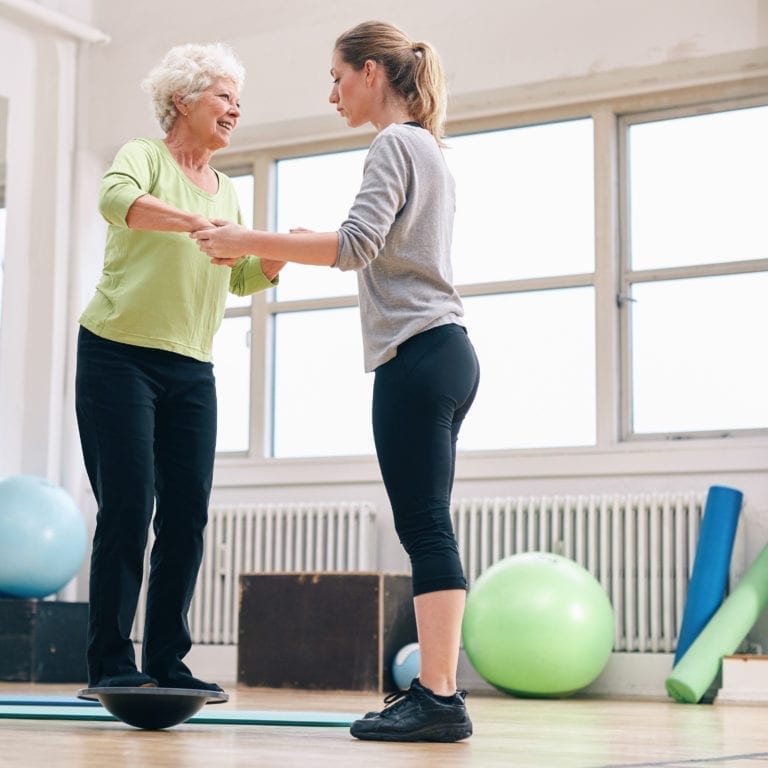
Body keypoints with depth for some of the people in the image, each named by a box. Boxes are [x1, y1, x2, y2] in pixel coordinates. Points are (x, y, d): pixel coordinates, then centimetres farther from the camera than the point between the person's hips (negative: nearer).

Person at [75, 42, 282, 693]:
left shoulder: (227, 191, 19)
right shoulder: (144, 156, -1)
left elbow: (243, 279, 15)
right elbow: (116, 200, -24)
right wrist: (197, 222, -38)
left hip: (192, 371, 6)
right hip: (119, 355, -6)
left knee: (188, 515, 0)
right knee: (128, 510, -9)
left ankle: (167, 662, 7)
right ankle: (111, 663, -2)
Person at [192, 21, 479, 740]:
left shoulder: (395, 144, -5)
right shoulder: (430, 150, 25)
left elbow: (358, 243, -19)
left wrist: (251, 241, -16)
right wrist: (300, 249, 26)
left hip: (416, 355, -10)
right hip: (445, 355, 10)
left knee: (424, 525, -14)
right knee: (427, 526, 6)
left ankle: (439, 696, -16)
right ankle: (435, 687, 5)